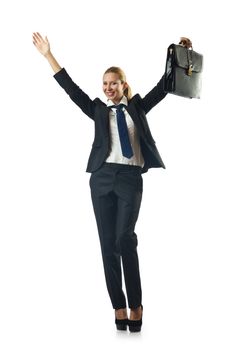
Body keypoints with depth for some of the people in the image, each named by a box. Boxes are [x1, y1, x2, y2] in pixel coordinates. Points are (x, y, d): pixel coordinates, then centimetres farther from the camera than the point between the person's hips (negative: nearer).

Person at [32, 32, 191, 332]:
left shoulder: (137, 107, 14)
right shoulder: (98, 110, 15)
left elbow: (163, 86, 12)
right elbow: (71, 88, 11)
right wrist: (48, 55, 7)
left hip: (130, 178, -2)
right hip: (102, 177, 2)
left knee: (124, 239, -16)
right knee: (108, 243, 0)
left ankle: (135, 305, -6)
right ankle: (119, 307, 4)